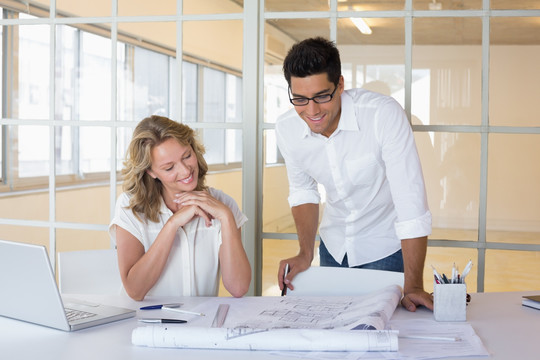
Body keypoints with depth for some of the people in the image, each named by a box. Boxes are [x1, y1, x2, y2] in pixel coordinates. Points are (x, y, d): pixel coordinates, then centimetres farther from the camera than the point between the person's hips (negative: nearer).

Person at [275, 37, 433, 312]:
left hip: (385, 246, -4)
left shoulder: (384, 115, -30)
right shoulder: (286, 129, -15)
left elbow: (411, 201, -30)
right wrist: (306, 253, -10)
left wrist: (413, 286, -30)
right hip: (334, 245, 4)